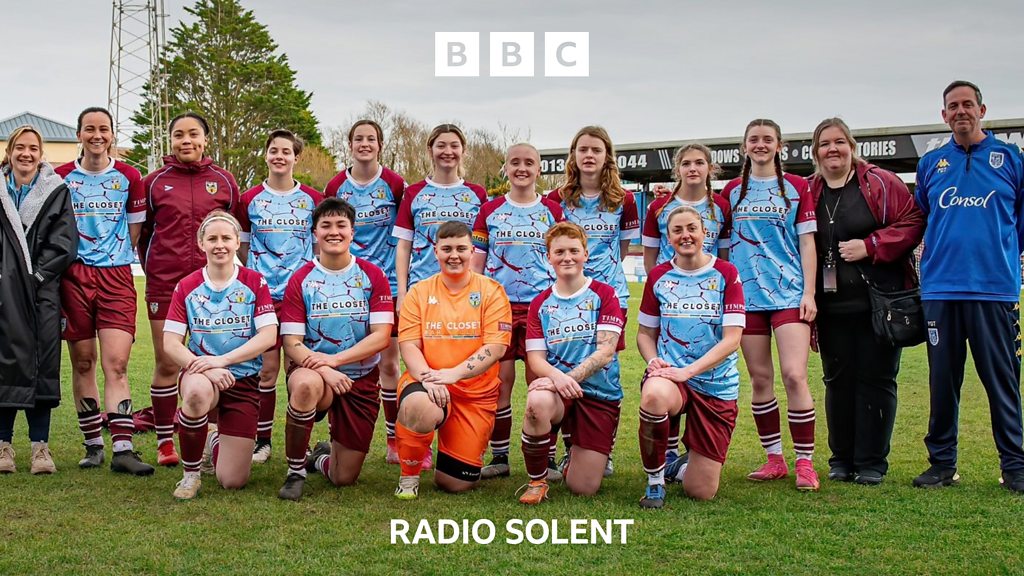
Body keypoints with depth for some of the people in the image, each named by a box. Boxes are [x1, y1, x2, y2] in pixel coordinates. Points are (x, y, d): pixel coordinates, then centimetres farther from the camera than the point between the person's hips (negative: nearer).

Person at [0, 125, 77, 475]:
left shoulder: (57, 191, 7)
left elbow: (65, 243, 1)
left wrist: (37, 274, -7)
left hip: (42, 288, 0)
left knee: (43, 362, -3)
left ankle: (40, 445, 1)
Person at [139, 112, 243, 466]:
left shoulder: (223, 182, 6)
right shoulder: (153, 183, 5)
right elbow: (142, 233, 13)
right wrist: (151, 267, 5)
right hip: (164, 284, 0)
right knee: (166, 364, 3)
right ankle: (165, 443, 12)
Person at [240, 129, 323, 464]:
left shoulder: (312, 200, 6)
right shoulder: (250, 200, 6)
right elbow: (243, 247, 13)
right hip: (263, 294, 0)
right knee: (266, 369, 0)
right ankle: (261, 440, 11)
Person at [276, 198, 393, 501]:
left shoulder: (372, 276, -1)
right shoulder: (301, 280, -2)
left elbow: (381, 337, -8)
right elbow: (292, 343, -8)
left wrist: (334, 359, -21)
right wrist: (323, 370, -26)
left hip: (361, 379, 1)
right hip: (313, 370, -1)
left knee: (344, 478, 2)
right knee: (306, 384, -41)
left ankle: (323, 456, 42)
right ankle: (295, 472, -19)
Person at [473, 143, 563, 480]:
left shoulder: (551, 211, 8)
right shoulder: (490, 211, 8)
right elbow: (476, 262, 9)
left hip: (541, 304, 0)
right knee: (500, 379, 1)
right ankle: (499, 457, 10)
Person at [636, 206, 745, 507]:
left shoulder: (726, 274, -2)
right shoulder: (658, 276, 5)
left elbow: (732, 339, -9)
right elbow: (645, 333, 13)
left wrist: (688, 370, -21)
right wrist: (653, 361, -10)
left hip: (717, 384, 0)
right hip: (669, 373, 1)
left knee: (701, 492, -2)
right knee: (654, 395, -41)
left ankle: (686, 462, 37)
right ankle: (655, 481, -17)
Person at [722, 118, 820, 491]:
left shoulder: (796, 187, 5)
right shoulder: (732, 190, 11)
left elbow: (806, 241, 2)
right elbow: (724, 242, 15)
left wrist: (809, 292, -5)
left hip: (789, 292, -3)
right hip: (747, 293, 3)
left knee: (794, 375, -12)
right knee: (760, 379, 5)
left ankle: (805, 462, -3)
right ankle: (774, 459, 16)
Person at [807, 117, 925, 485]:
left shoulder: (881, 184, -1)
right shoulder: (808, 193, 8)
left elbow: (913, 223, -5)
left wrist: (870, 245, -15)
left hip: (879, 301, -3)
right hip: (832, 306, 3)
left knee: (876, 379, 1)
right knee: (838, 380, 7)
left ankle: (872, 463, 9)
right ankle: (841, 460, 18)